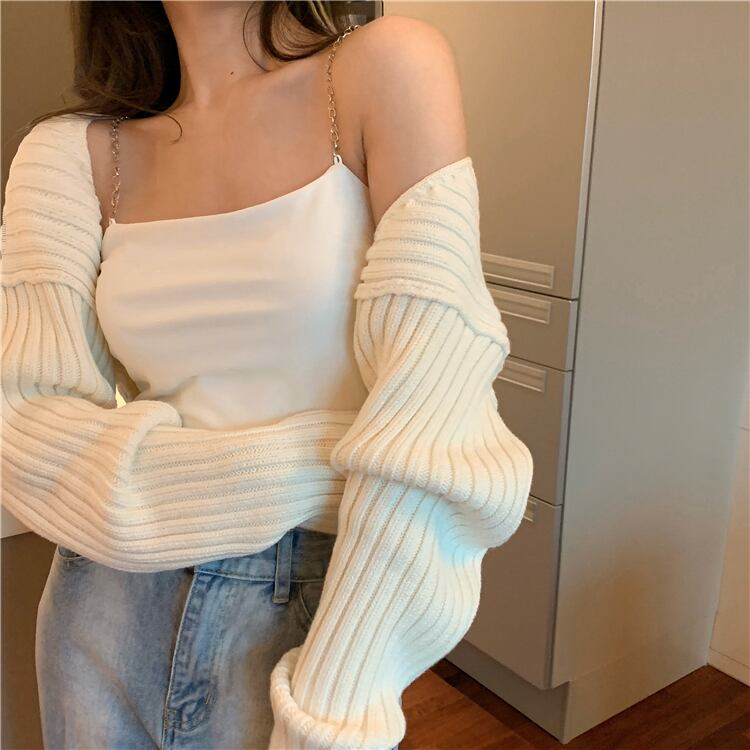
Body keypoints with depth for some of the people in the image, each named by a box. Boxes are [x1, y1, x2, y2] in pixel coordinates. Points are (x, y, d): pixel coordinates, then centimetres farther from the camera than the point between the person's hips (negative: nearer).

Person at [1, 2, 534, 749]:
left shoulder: (388, 66, -9)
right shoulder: (69, 151, 0)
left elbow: (429, 417, -17)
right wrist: (306, 471, -19)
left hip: (310, 618, -3)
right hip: (108, 617, 3)